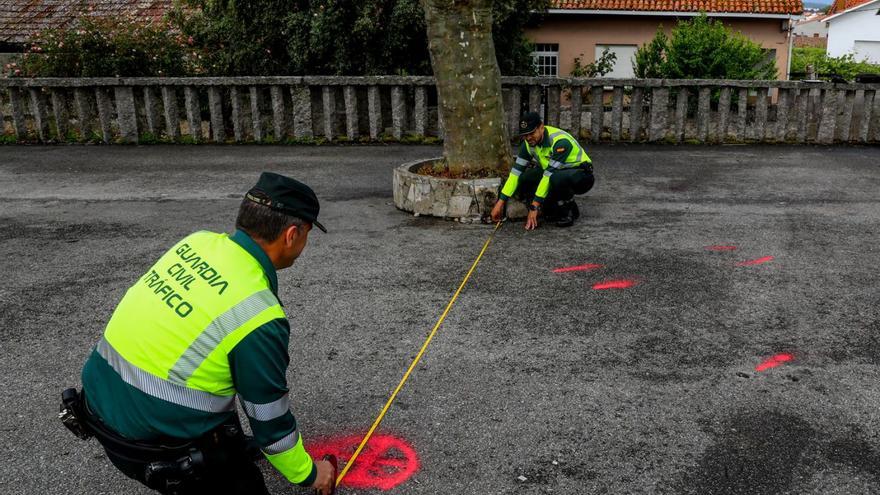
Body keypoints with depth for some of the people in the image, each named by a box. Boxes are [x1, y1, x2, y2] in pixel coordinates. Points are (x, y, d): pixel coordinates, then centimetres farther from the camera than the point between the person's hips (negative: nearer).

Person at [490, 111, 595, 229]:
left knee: (557, 179, -41)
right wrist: (500, 202, -17)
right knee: (523, 178, -17)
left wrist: (534, 206, -34)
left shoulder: (561, 141, -31)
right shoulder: (529, 143, -9)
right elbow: (516, 171, -11)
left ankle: (570, 210, -10)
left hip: (582, 175, -7)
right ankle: (555, 210, 1)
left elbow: (549, 174, -33)